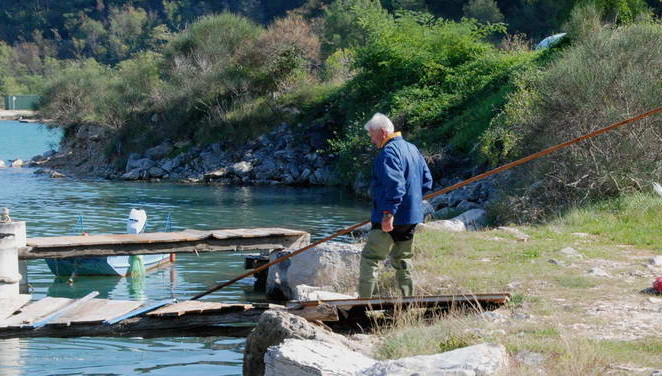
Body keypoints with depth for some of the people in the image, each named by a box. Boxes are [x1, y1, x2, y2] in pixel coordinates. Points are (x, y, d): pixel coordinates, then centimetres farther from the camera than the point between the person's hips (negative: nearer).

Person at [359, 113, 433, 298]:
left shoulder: (389, 152, -15)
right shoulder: (412, 149, 15)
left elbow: (395, 184, -26)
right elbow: (427, 180, 18)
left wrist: (388, 214, -28)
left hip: (392, 219, -9)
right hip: (412, 218, 9)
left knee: (369, 258, -5)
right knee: (402, 261, 17)